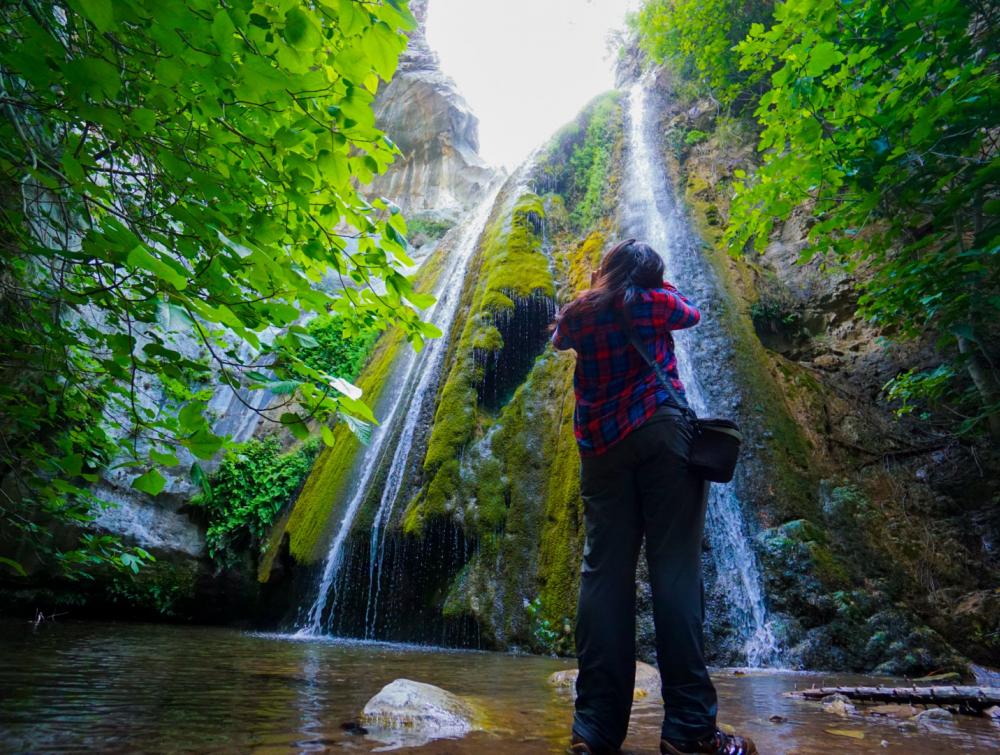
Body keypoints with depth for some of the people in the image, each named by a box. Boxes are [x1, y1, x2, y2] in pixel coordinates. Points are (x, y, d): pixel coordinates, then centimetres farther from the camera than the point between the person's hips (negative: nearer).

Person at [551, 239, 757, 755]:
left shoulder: (578, 314, 13)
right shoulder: (652, 302, 6)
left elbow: (560, 339, 35)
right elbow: (692, 313, 27)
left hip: (601, 447, 3)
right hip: (660, 434, -3)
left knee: (603, 574, 1)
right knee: (675, 571, -4)